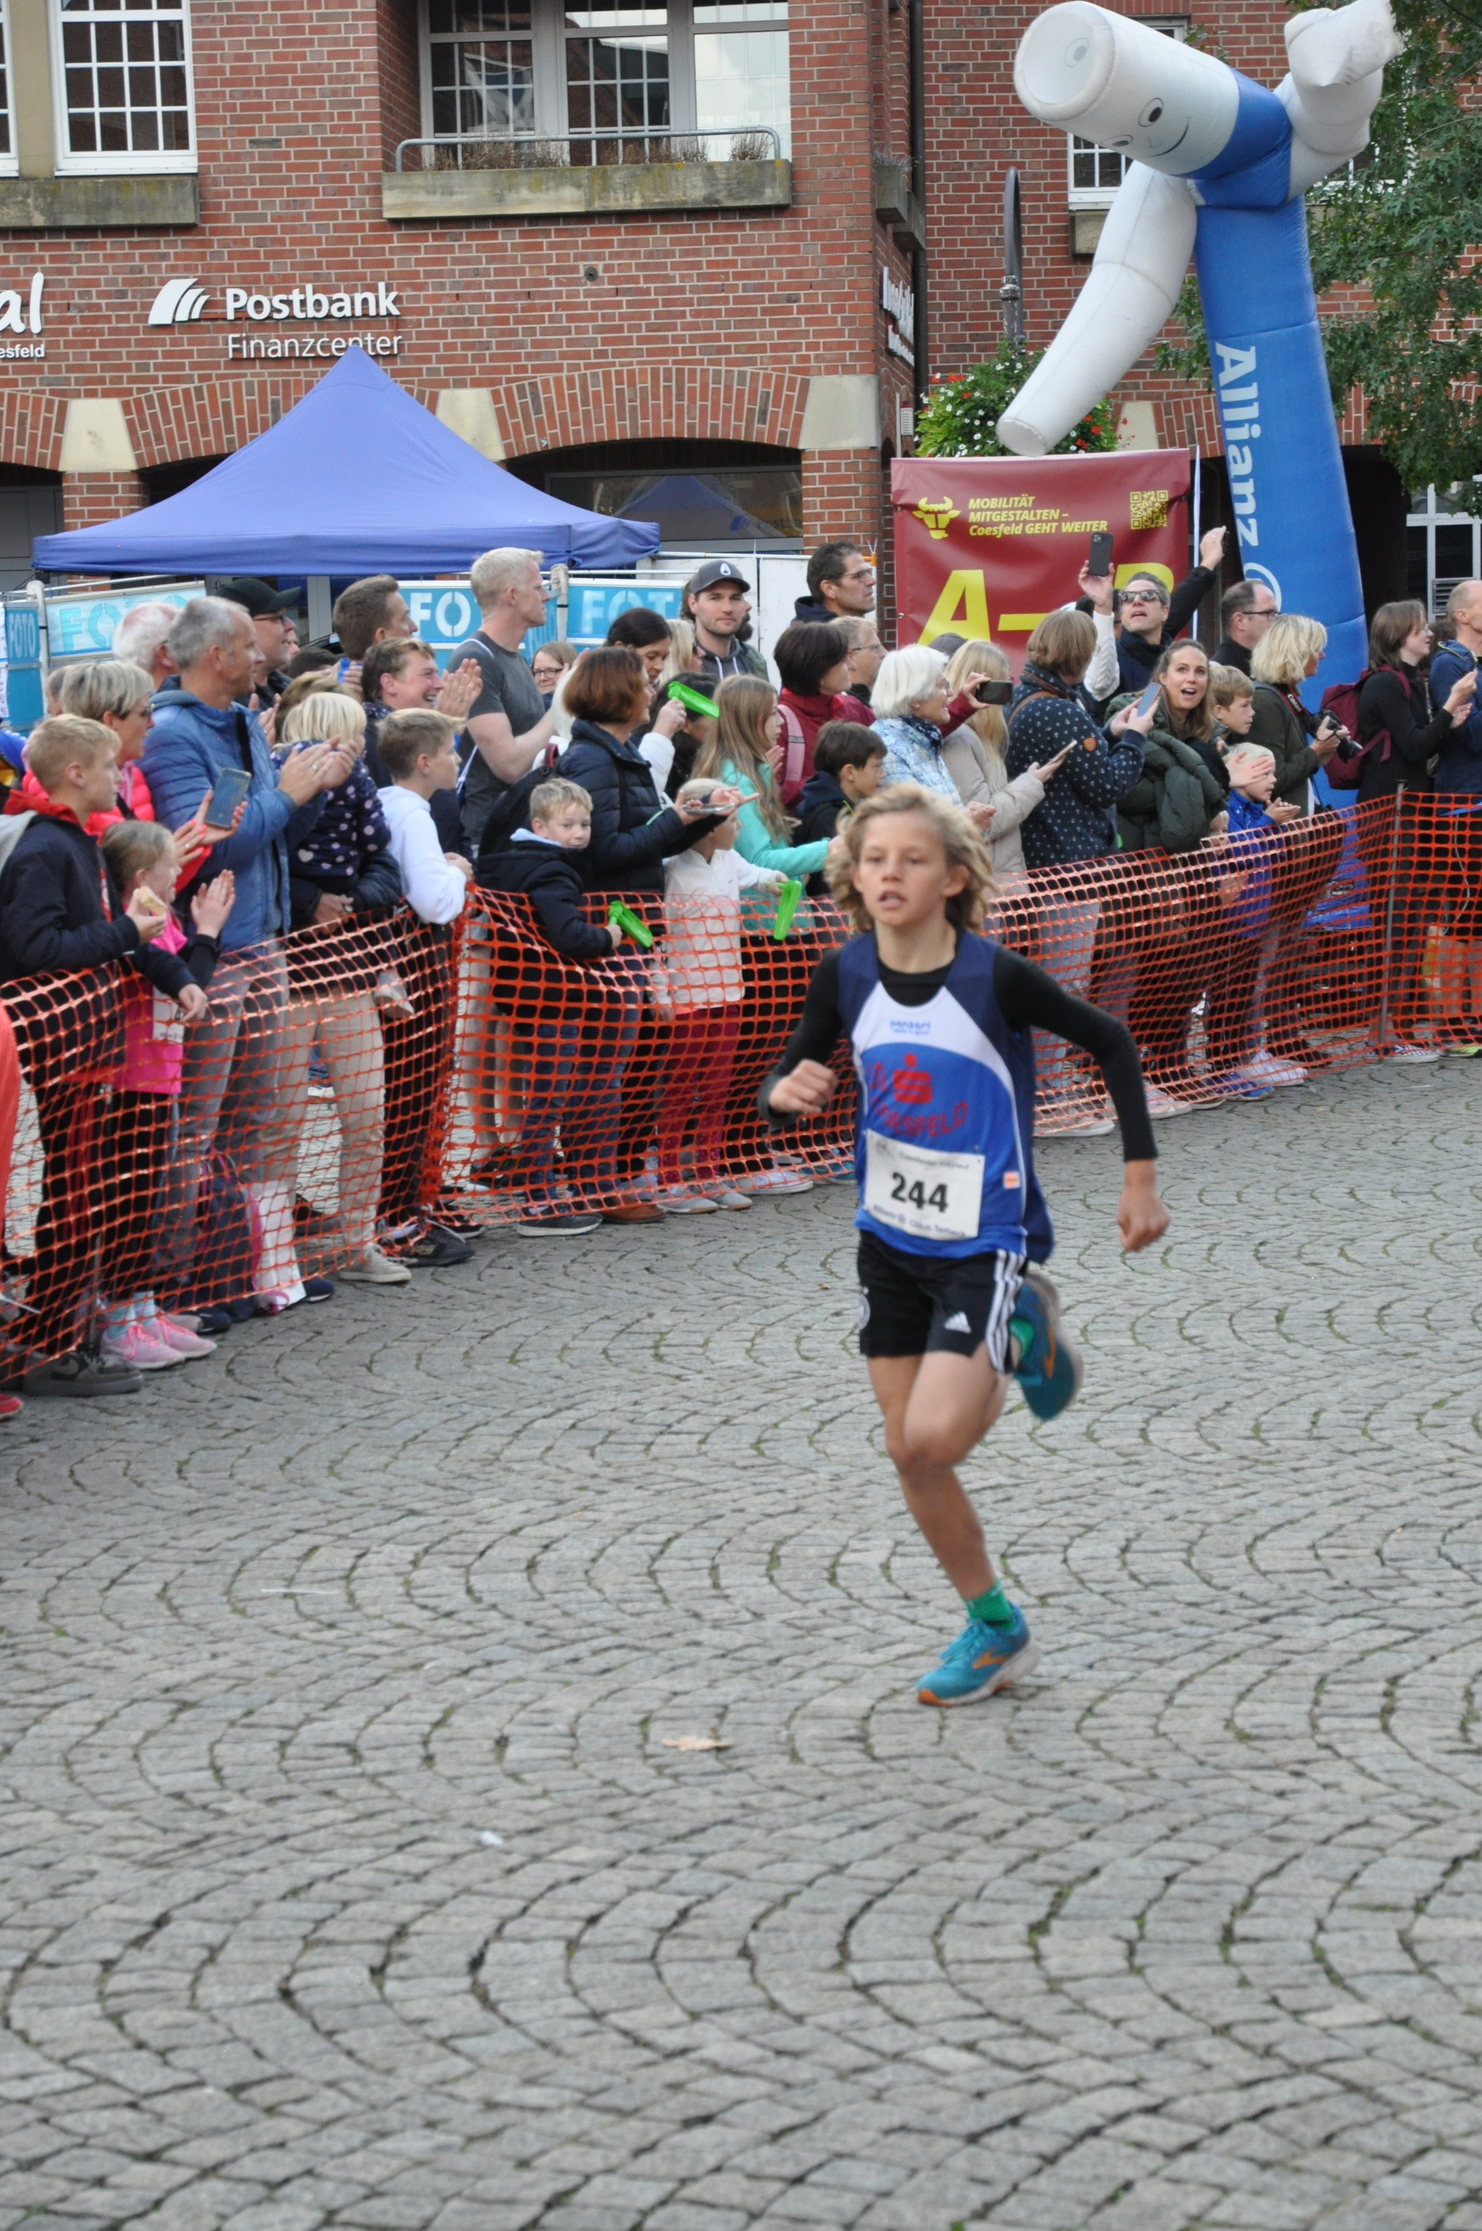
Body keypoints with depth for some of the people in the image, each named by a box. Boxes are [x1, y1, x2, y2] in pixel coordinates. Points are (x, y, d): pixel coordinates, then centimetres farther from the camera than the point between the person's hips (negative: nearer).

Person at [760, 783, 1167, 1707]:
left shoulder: (994, 976, -19)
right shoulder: (846, 975, -6)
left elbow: (1111, 1042, -6)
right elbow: (789, 1083, 5)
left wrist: (1141, 1175, -5)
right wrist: (786, 1092, -20)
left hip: (987, 1241, -5)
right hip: (891, 1238, 5)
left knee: (931, 1440, -19)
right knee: (908, 1454, 7)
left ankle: (1026, 1339, 12)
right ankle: (997, 1630, 27)